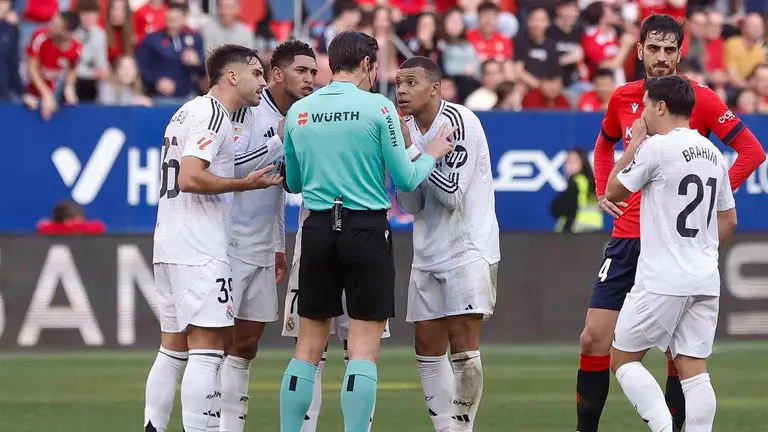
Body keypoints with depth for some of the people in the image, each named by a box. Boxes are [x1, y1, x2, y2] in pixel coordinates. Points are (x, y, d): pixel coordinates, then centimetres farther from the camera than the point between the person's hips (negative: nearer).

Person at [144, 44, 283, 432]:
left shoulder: (189, 111, 20)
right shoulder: (212, 114, -10)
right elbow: (190, 178, -22)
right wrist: (245, 184, -16)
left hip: (169, 247, 10)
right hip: (200, 251, -10)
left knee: (173, 349, 12)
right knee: (207, 350, -11)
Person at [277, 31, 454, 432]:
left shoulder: (298, 112, 6)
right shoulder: (378, 108, -7)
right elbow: (405, 180, -4)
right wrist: (431, 155, 15)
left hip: (318, 229, 4)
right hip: (366, 231, -4)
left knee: (309, 347, 11)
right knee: (363, 349, -2)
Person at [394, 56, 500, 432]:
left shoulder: (458, 122, -13)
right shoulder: (408, 129, 9)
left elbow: (451, 194, -19)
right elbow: (412, 206, 8)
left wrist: (410, 150, -18)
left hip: (468, 248, -8)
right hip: (428, 254, 8)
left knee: (463, 341, -12)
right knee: (427, 346, 6)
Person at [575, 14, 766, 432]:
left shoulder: (699, 98, -6)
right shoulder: (623, 98, 7)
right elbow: (605, 143, 28)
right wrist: (603, 190, 13)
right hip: (628, 236, 3)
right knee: (594, 339, -2)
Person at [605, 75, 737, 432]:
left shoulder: (656, 148, -11)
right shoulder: (713, 154, 12)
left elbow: (613, 192, 1)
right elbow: (728, 220, 20)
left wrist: (634, 142, 9)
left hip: (661, 282, -7)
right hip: (706, 282, 7)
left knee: (623, 360, 3)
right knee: (693, 369, 4)